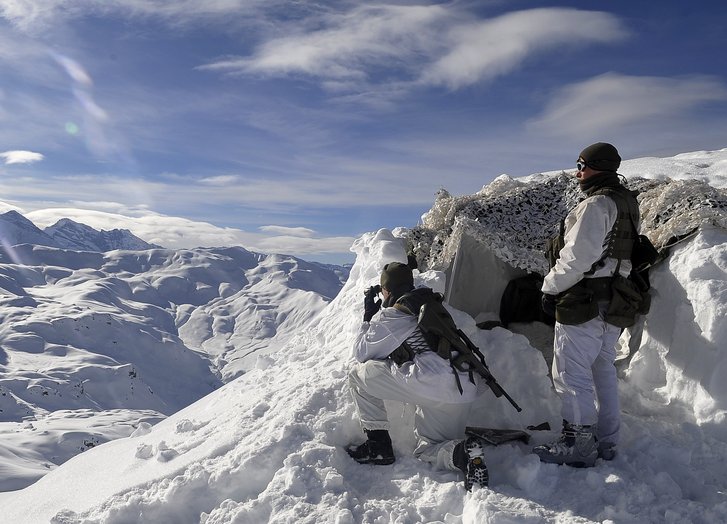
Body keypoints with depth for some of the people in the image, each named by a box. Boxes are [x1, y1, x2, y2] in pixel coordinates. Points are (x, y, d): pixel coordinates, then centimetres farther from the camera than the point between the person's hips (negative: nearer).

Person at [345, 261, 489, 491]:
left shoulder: (391, 315, -1)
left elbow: (362, 354, 10)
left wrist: (368, 318, 21)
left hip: (429, 383, -8)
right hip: (465, 389, 8)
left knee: (358, 373, 8)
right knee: (427, 451, 25)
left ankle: (378, 445, 8)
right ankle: (462, 451, -8)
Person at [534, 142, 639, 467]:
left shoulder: (596, 204, -16)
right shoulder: (627, 202, 15)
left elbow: (578, 256, -21)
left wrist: (551, 287, -10)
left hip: (584, 302, -10)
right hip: (612, 303, 10)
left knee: (572, 374, -3)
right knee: (603, 372, 16)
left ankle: (578, 445, 3)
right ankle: (606, 442, 24)